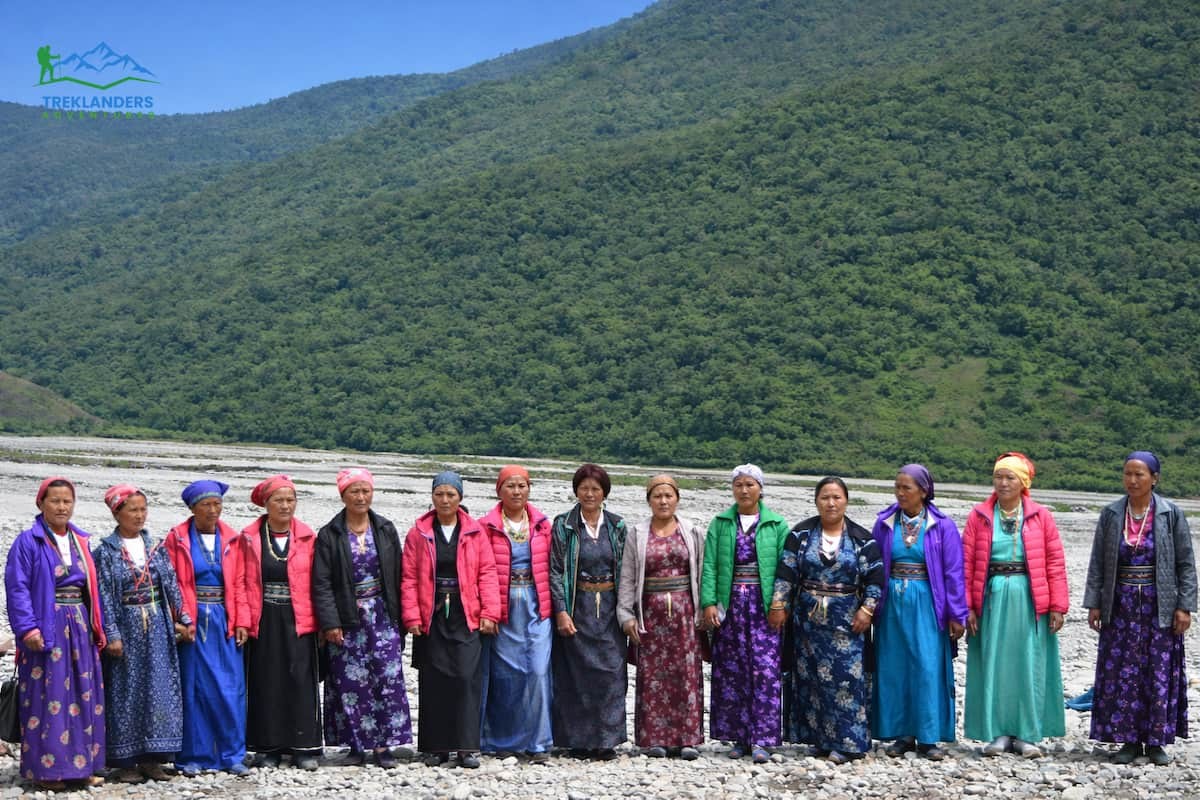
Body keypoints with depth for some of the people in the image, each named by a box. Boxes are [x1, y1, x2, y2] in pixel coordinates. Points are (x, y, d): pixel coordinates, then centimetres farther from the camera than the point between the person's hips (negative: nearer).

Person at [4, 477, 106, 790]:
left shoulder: (79, 540, 14)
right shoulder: (28, 541, -5)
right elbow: (17, 588, -11)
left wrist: (98, 627, 10)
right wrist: (28, 627, -19)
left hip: (80, 627, 6)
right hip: (46, 629, -6)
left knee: (83, 697, 8)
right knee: (48, 697, -4)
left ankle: (81, 765, 15)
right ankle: (47, 768, 2)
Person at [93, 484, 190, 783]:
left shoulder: (155, 546, 9)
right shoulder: (106, 551, -3)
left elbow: (172, 585, 8)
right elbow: (104, 596, -7)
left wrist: (184, 619, 1)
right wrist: (111, 635, -13)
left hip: (157, 627, 4)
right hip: (126, 627, -4)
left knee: (159, 689, 2)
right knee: (126, 691, 0)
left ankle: (151, 758, 10)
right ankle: (125, 761, 7)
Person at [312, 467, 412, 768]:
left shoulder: (386, 530, 7)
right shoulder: (329, 535, -1)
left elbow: (397, 576, 9)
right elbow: (321, 583, -4)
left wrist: (400, 617, 5)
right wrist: (330, 623, -11)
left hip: (383, 617, 2)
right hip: (347, 620, -2)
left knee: (388, 678, -4)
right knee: (350, 683, 0)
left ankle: (383, 745, 1)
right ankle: (356, 745, 9)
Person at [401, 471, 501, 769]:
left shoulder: (475, 532, 5)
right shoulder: (418, 533, 5)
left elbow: (487, 573, 3)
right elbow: (409, 577, 3)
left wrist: (489, 613, -5)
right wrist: (412, 616, -5)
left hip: (466, 617, -1)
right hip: (431, 618, 1)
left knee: (467, 678, -7)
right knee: (433, 682, 3)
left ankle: (466, 747, -1)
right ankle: (436, 747, 11)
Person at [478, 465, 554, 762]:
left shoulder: (542, 525, 9)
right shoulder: (487, 526, 2)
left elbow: (551, 566, 11)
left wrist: (554, 605, 4)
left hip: (536, 606, 1)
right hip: (503, 609, -1)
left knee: (538, 670, -8)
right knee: (504, 673, 0)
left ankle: (538, 742, -1)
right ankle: (500, 740, 15)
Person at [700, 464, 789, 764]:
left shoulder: (776, 525, 5)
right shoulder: (720, 524, 8)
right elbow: (709, 565, 2)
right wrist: (709, 602, -8)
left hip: (764, 605, -2)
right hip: (731, 605, 2)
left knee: (765, 671, -8)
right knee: (732, 672, 3)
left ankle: (762, 739, -6)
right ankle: (740, 738, 12)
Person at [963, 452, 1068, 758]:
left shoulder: (1041, 516, 3)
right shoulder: (979, 516, 4)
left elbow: (1055, 563, 1)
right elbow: (967, 564, 2)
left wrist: (1057, 606, -4)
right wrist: (968, 606, -4)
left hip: (1030, 601, -1)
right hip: (992, 598, 1)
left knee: (1030, 667, 2)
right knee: (994, 666, 3)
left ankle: (1027, 734, 11)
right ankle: (999, 733, 12)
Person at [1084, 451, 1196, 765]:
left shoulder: (1171, 514, -3)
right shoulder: (1111, 514, 3)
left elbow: (1186, 564, -2)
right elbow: (1098, 562, 6)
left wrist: (1184, 606, -7)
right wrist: (1093, 603, 1)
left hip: (1159, 607, -2)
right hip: (1121, 606, 2)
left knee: (1159, 673, 2)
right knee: (1121, 674, 2)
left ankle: (1156, 741, 12)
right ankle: (1128, 739, 11)